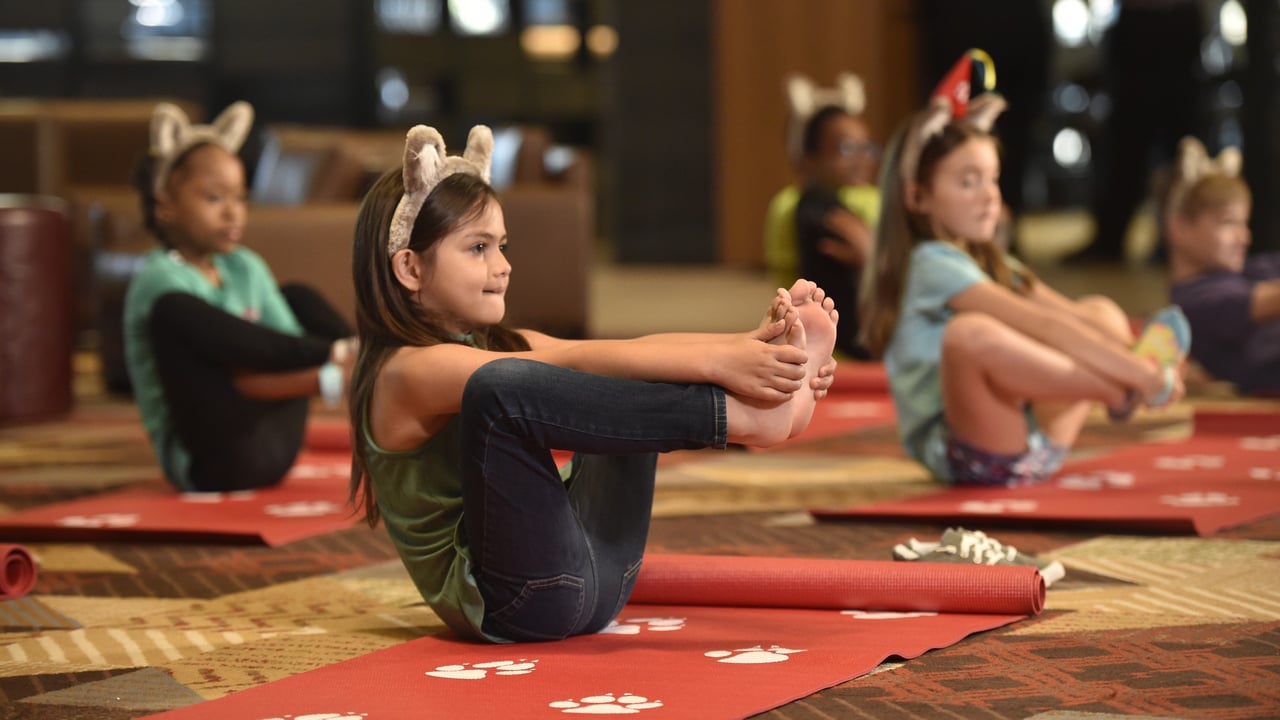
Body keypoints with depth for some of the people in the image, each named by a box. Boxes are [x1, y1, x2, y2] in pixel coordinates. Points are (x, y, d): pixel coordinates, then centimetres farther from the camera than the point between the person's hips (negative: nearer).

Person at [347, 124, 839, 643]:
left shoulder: (501, 346, 18)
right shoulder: (406, 371, -9)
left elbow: (628, 353, 1)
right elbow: (575, 364, -22)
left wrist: (748, 347, -15)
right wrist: (716, 363, -30)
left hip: (597, 576, 9)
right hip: (508, 599, -9)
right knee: (500, 388, -30)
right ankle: (745, 414, -27)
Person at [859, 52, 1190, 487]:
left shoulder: (991, 264, 17)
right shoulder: (932, 265, -11)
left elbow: (1070, 316, 6)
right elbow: (1044, 326, -20)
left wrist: (1140, 362, -12)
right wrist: (1138, 375, -25)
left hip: (1034, 447, 9)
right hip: (967, 457, -9)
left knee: (1102, 312, 17)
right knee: (971, 332, -36)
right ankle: (1122, 392, -19)